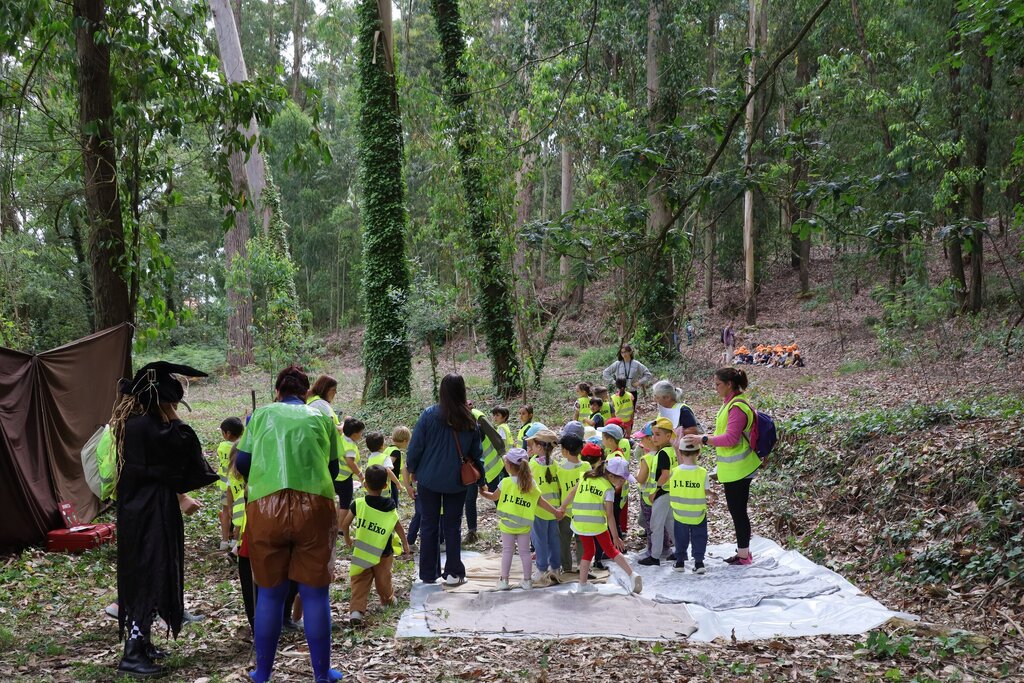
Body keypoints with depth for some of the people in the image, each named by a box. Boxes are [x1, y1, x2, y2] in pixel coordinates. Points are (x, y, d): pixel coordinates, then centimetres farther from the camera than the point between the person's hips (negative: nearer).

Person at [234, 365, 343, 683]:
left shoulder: (261, 414, 15)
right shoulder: (321, 417, 15)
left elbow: (242, 464, 13)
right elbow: (333, 468, 19)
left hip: (267, 506, 0)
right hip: (315, 506, 0)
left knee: (270, 593, 11)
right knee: (315, 593, 8)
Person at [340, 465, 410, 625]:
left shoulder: (358, 504, -9)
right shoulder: (390, 506, -8)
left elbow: (344, 525, -4)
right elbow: (398, 528, -1)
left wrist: (348, 539, 15)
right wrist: (405, 544, 14)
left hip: (361, 552, -1)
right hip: (383, 554, 1)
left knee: (359, 582, 1)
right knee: (383, 580, 21)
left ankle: (356, 610, -15)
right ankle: (388, 600, 43)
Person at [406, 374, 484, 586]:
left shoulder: (429, 415, -12)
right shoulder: (470, 421, -4)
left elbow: (415, 446, -8)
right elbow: (477, 453, 5)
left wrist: (411, 469, 9)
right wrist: (481, 481, 15)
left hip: (429, 479, -1)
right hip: (456, 481, 1)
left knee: (429, 525, 10)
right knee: (453, 526, 11)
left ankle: (428, 573, 16)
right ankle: (453, 573, 11)